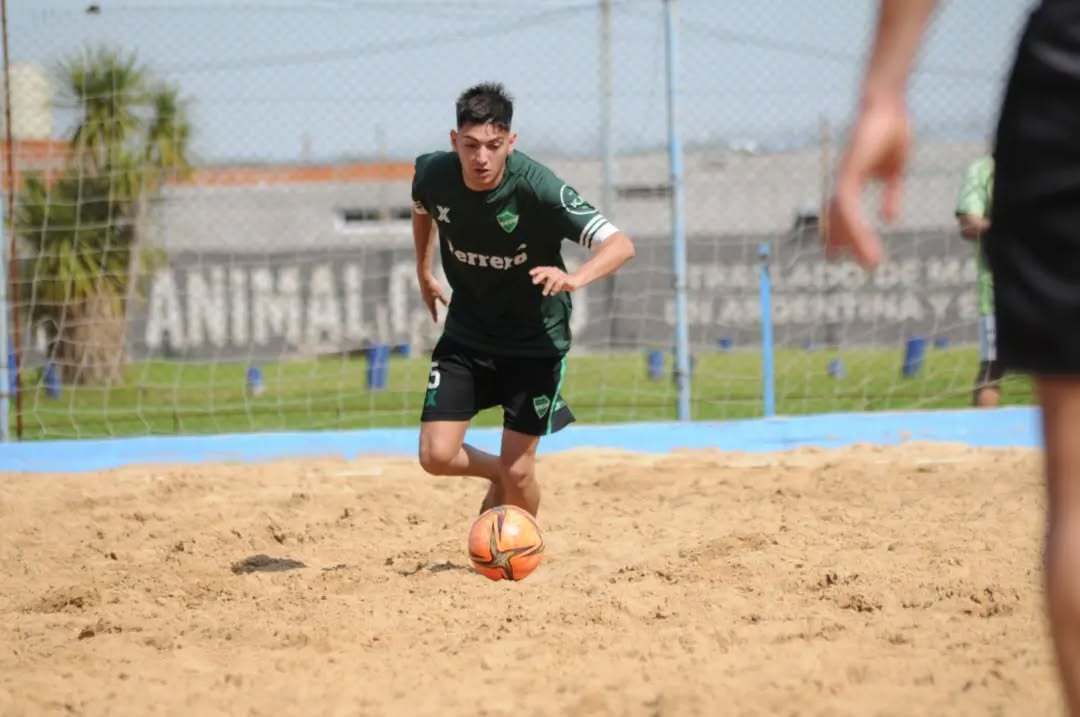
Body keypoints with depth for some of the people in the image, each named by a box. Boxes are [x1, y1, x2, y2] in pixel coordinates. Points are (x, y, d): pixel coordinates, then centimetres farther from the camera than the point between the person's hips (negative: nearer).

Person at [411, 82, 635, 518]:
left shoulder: (537, 188, -28)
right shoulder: (434, 173, -16)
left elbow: (620, 245, -36)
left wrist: (574, 279, -54)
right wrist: (424, 272, 18)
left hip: (536, 339, -3)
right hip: (467, 332, 3)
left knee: (518, 470, -3)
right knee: (437, 456, -7)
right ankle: (501, 476, 26)